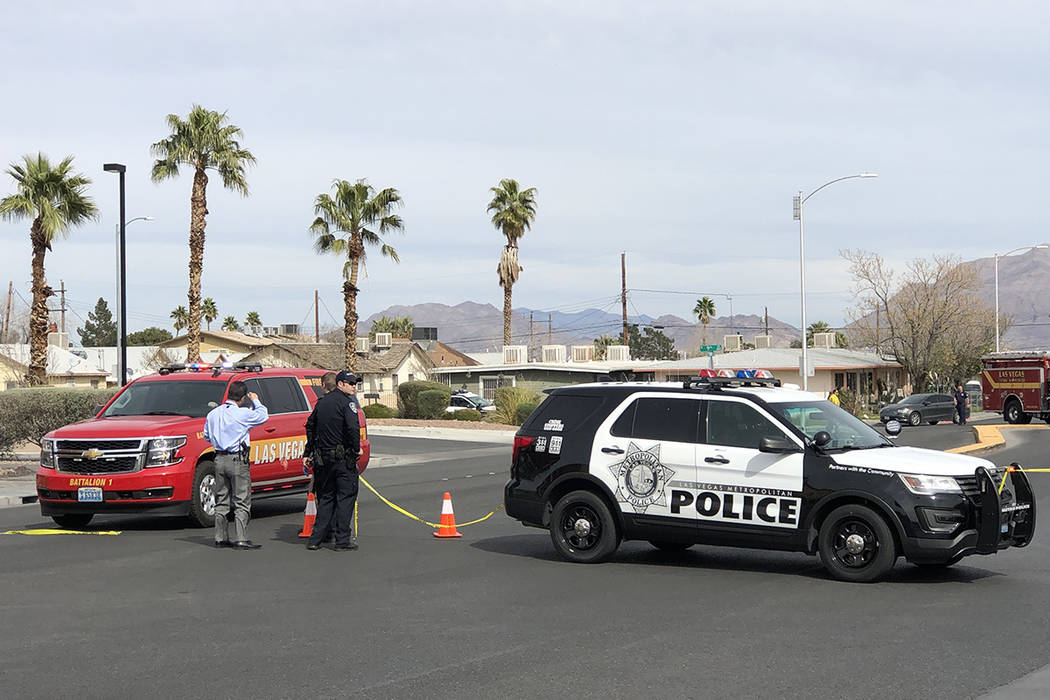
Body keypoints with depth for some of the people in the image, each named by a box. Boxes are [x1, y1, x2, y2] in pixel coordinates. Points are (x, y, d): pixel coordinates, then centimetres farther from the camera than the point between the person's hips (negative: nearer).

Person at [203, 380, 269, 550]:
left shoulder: (213, 414, 5)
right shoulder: (243, 414, -13)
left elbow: (207, 436, 16)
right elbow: (263, 416, 1)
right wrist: (255, 401, 16)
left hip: (219, 459, 6)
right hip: (237, 460, -6)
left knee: (221, 501, 13)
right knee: (242, 501, -1)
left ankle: (221, 537, 16)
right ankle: (241, 539, -5)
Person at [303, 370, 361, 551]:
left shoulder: (322, 401, 14)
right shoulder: (346, 403, -10)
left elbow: (310, 426, 20)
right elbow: (353, 427, -25)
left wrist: (308, 453, 25)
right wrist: (357, 448, -10)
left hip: (323, 458, 7)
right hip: (343, 458, -7)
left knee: (326, 497, 15)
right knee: (346, 496, 1)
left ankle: (316, 539, 13)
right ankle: (342, 540, 0)